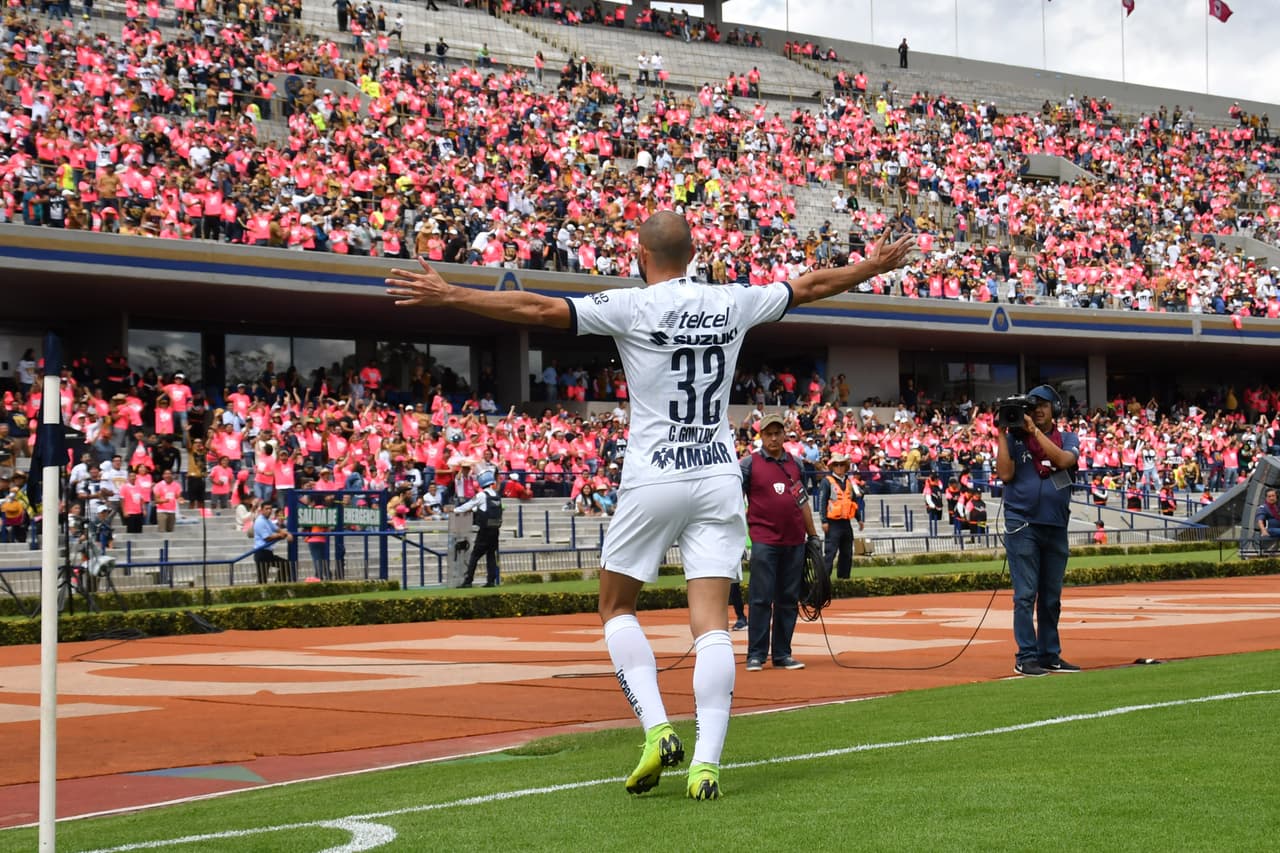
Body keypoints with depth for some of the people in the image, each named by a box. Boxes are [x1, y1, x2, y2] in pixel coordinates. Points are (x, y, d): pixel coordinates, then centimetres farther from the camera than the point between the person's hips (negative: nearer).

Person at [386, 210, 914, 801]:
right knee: (711, 623, -2)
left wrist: (448, 295, -10)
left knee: (616, 608, 13)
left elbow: (538, 308, -12)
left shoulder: (631, 307, -5)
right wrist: (875, 265, 37)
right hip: (719, 475, 3)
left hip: (653, 481, -3)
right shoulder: (731, 303, 7)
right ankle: (707, 761, -12)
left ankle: (658, 729, -3)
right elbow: (811, 286, 21)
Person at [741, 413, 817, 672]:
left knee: (789, 599, 7)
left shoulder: (796, 464, 14)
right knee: (761, 598, -6)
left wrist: (813, 536, 19)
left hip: (794, 541, 4)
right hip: (764, 541, -4)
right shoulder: (749, 463, 2)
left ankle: (782, 654, 13)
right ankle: (756, 655, -2)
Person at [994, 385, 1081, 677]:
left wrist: (1034, 430, -14)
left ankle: (1049, 655, 17)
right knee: (1026, 594, -7)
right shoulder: (1015, 438, 4)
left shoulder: (1068, 439, 9)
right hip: (1022, 524, -3)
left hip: (1056, 527, 3)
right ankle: (1026, 658, -6)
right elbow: (1005, 473, -9)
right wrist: (1001, 433, -10)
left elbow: (1063, 460, -13)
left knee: (1052, 598, 9)